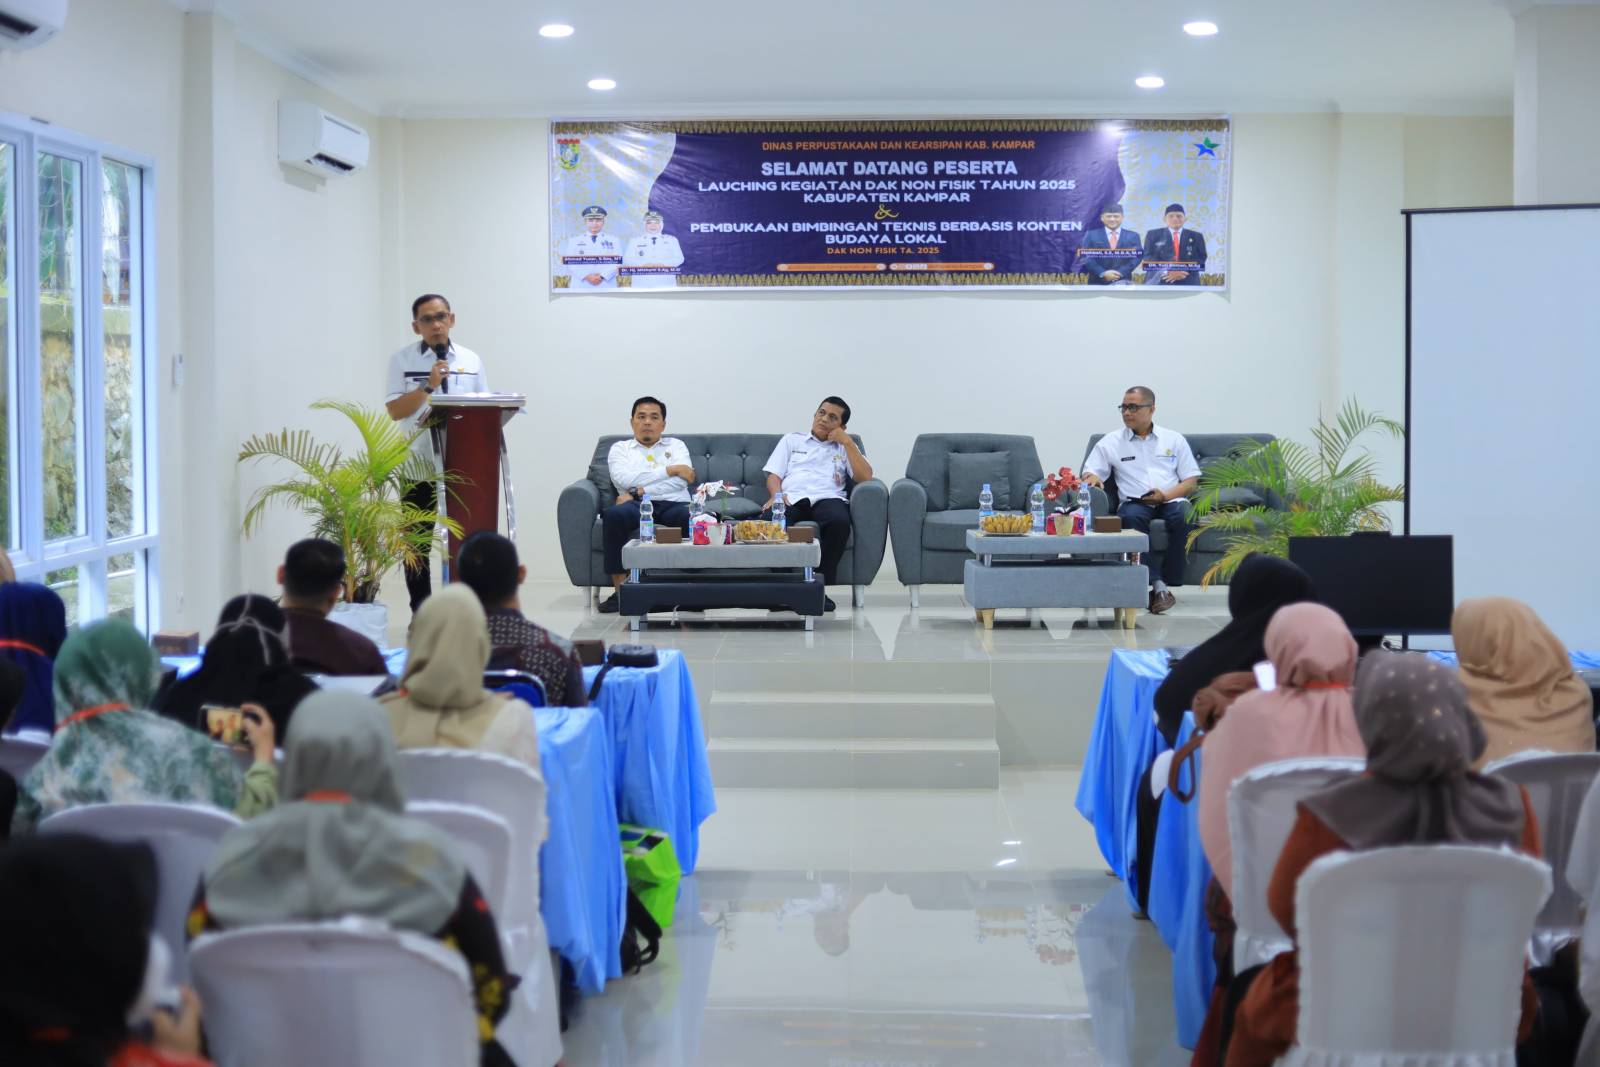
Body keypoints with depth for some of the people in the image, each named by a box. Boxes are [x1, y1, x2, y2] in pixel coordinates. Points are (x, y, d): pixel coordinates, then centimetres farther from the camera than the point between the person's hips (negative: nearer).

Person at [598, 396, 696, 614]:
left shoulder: (676, 446, 24)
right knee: (614, 514, -37)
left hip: (672, 505, 0)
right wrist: (670, 470, 1)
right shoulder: (620, 449, 22)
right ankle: (619, 590, -30)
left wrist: (639, 491, -7)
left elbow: (681, 480, 3)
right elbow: (625, 480, 0)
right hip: (636, 506, 0)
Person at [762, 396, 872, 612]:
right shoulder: (792, 440, 30)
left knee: (839, 521, -40)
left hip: (828, 497, 0)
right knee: (769, 520, -37)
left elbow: (865, 477, 10)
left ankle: (822, 586, -28)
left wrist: (848, 442, 9)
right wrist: (777, 495, -5)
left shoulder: (845, 447, 28)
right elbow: (773, 475, 18)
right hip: (792, 497, 0)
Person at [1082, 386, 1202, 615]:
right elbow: (1090, 474, 11)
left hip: (1170, 500, 0)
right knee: (1130, 518, -37)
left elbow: (1191, 481, 11)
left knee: (1184, 515, -35)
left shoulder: (1174, 439, 16)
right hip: (1134, 502, 0)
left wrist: (1166, 495, -8)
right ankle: (1157, 585, -40)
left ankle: (1169, 583, -29)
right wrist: (1092, 478, -16)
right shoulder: (1110, 442, 17)